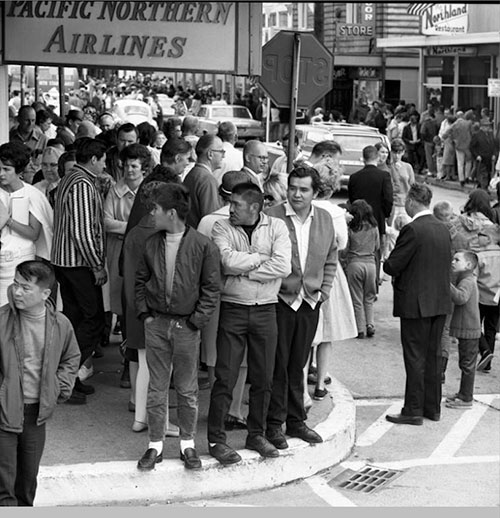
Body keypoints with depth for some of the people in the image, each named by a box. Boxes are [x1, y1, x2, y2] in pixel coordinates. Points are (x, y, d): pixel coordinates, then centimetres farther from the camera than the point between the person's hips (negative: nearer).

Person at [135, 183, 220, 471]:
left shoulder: (203, 246, -10)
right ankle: (155, 445, 16)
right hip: (156, 323, 3)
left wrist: (197, 321, -9)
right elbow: (141, 280, 13)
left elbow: (212, 288, -6)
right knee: (157, 387, 7)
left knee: (187, 389, 7)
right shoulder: (152, 244, 4)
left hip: (187, 326, -3)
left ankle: (188, 444, 20)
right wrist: (144, 313, 3)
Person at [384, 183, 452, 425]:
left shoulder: (412, 230, -17)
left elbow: (392, 266, -17)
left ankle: (413, 411, 4)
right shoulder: (443, 229, 7)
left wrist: (385, 262, 7)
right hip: (440, 302, 7)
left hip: (416, 303, -7)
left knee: (415, 358, -1)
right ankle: (433, 408, 22)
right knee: (433, 355, 14)